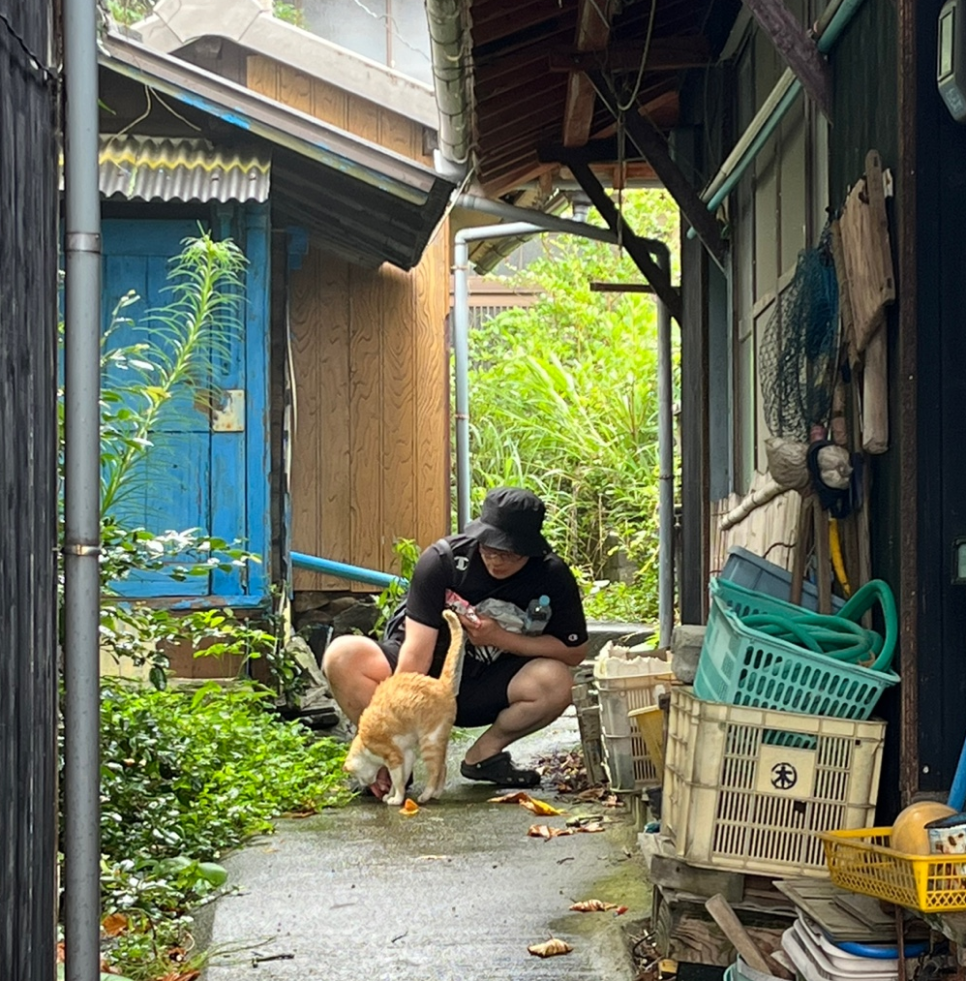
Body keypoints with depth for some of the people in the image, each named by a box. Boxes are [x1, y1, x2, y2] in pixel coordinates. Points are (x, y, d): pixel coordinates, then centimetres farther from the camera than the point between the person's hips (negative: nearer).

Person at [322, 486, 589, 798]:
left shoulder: (553, 576, -13)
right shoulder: (442, 559, -19)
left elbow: (574, 652, -9)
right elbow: (417, 654, -23)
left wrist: (500, 638, -20)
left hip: (486, 692, 1)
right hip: (428, 680, -1)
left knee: (556, 682, -29)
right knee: (343, 656, -28)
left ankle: (483, 754, -4)